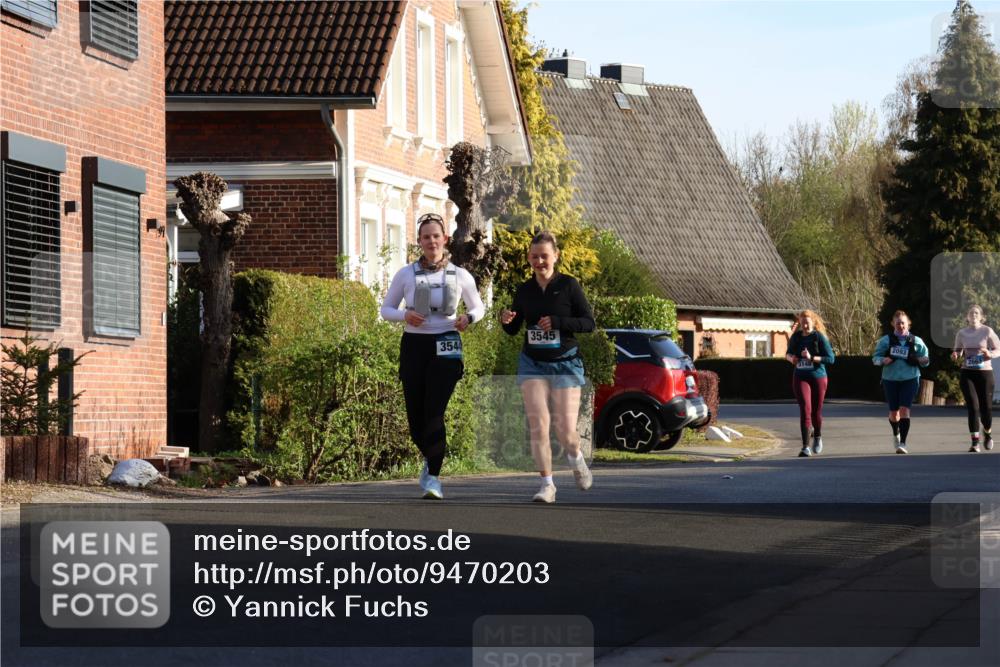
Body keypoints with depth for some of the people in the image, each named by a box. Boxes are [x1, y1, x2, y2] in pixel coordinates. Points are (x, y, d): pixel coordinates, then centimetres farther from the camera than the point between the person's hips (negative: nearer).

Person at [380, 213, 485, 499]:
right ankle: (430, 458, 34)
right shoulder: (405, 275, 4)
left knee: (434, 412, -15)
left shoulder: (460, 276, 4)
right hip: (414, 345, 2)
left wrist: (468, 317, -8)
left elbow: (479, 307, 15)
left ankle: (433, 477, -13)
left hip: (445, 347, -1)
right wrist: (405, 315, -12)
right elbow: (385, 309, 10)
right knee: (416, 414, 3)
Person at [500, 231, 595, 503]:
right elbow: (514, 330, 14)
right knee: (538, 426, -10)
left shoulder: (569, 285, -5)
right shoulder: (524, 291, 5)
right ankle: (547, 484, -2)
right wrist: (506, 320, -10)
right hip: (533, 364, 2)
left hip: (565, 363, -2)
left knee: (566, 430, -5)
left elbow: (589, 323, -6)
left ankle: (575, 456, 30)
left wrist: (557, 322, -20)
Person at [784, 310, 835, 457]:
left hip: (818, 377, -1)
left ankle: (817, 436, 41)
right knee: (805, 410, -14)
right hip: (800, 378, 1)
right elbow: (788, 353, 20)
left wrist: (812, 358, -22)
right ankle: (805, 447, -15)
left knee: (816, 411, 9)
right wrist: (790, 358, -4)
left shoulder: (819, 337, -6)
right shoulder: (796, 337, 3)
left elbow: (830, 358, -11)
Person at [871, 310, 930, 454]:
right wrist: (883, 360, -18)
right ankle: (896, 433, 40)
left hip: (910, 379, -1)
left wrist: (920, 360, -13)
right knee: (893, 411, 9)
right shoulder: (886, 340, 2)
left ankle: (902, 443, -13)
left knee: (904, 409, -15)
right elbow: (875, 358, 4)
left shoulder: (916, 341, 4)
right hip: (890, 379, 1)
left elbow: (925, 360, 10)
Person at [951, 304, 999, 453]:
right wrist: (956, 355, -6)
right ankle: (975, 442, -6)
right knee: (973, 407, -9)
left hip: (985, 373, -1)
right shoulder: (961, 333, 6)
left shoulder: (987, 331, -2)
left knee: (986, 407, 1)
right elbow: (958, 351, 18)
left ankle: (987, 433, 33)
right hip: (967, 373, 1)